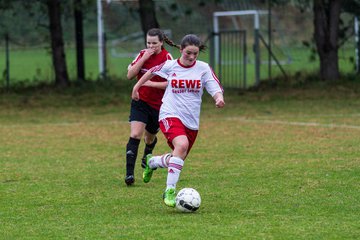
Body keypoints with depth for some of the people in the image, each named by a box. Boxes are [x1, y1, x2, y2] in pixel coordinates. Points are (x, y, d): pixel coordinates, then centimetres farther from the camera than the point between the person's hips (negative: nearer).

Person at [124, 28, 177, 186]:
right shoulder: (143, 54, -1)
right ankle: (129, 173, -20)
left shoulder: (167, 58, -10)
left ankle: (147, 156, 54)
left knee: (150, 137, 18)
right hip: (140, 102, 1)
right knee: (135, 135, -18)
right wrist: (144, 58, -17)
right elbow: (130, 75, -10)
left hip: (158, 105, -1)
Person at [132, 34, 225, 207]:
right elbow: (151, 72, 18)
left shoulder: (203, 69, -1)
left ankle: (152, 162, 48)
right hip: (170, 115, -4)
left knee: (177, 160, 13)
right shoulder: (170, 66, -2)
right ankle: (170, 191, -28)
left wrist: (219, 98, -30)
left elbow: (216, 90, -8)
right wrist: (137, 87, 23)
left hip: (191, 121, 4)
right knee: (182, 145, -32)